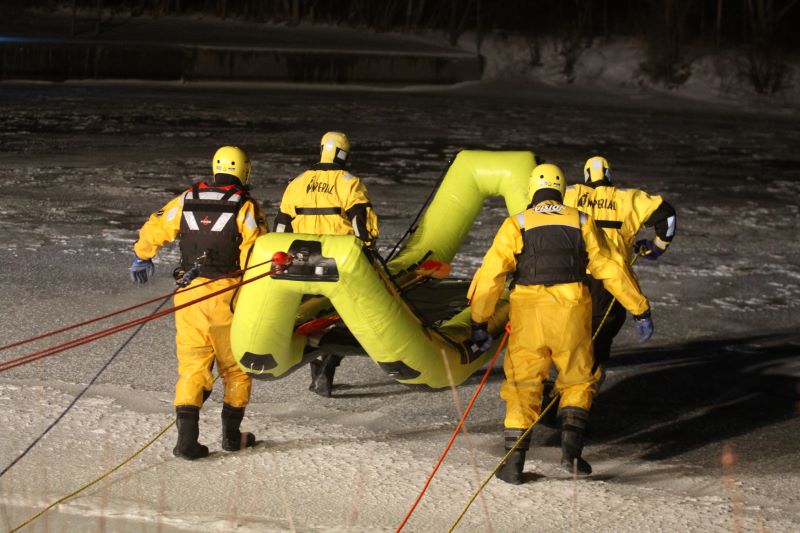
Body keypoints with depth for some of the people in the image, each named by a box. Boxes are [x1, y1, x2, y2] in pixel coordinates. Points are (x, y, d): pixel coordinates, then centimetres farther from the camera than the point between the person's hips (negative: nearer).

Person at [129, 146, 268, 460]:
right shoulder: (245, 207, -6)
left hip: (188, 293, 3)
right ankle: (231, 434, 20)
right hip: (226, 295, -3)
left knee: (192, 365, 6)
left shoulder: (186, 201, 6)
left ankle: (187, 435, -7)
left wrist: (141, 258, 33)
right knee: (235, 366, 14)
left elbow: (153, 230, 15)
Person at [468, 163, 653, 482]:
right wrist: (640, 310, 15)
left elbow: (491, 273, -2)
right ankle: (571, 445, -3)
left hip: (528, 313, -1)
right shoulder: (581, 222, 8)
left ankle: (514, 459, -1)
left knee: (523, 384, 8)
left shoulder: (516, 225, 4)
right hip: (572, 312, 1)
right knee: (577, 381, 17)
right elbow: (612, 269, 9)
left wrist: (479, 322, 4)